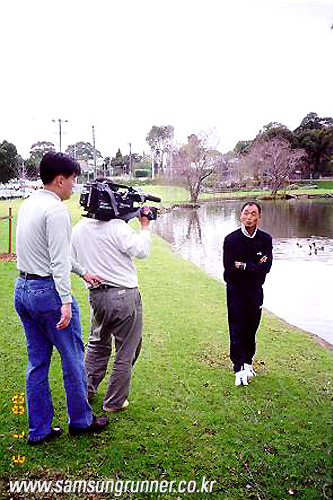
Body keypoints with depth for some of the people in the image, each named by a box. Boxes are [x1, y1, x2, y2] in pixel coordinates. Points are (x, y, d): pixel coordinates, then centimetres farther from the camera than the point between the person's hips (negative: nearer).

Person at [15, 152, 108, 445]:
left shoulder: (28, 204, 13)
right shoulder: (56, 210, -15)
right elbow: (59, 260, -21)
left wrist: (83, 272, 27)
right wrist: (66, 302, -22)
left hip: (23, 288, 9)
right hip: (48, 291, -9)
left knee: (37, 362, 14)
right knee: (73, 357, 7)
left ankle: (38, 430, 23)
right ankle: (81, 421, 23)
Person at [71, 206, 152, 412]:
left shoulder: (77, 229, 5)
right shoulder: (117, 227, -16)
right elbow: (141, 250, -14)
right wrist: (145, 225, -2)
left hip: (96, 296, 6)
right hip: (125, 295, -6)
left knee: (98, 345, 25)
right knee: (125, 352, 9)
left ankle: (86, 392, 34)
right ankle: (115, 401, 18)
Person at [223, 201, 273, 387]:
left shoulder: (266, 239, 0)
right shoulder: (231, 239, -7)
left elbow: (266, 267, -12)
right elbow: (229, 269, -15)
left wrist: (244, 266, -16)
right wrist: (255, 267, -13)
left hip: (256, 291, 2)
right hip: (236, 291, -2)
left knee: (251, 329, 10)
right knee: (237, 330, -5)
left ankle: (248, 362, 27)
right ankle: (239, 369, 0)